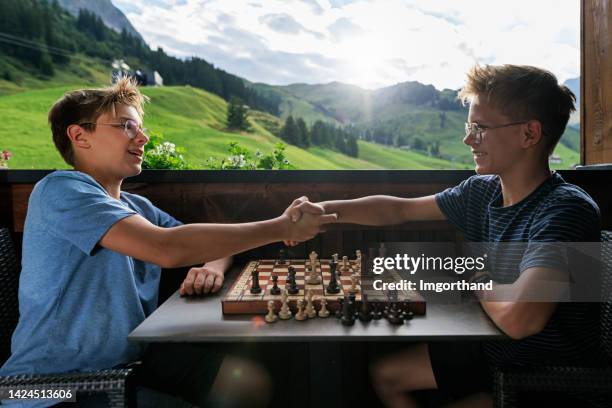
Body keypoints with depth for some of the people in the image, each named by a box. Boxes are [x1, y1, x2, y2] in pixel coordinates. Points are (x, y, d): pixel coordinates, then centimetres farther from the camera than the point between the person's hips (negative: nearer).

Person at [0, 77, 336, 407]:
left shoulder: (138, 208, 8)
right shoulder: (61, 190, -18)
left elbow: (209, 241, 14)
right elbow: (167, 248, -31)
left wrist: (213, 268, -12)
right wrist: (281, 227, -25)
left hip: (131, 361, 8)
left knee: (248, 378, -7)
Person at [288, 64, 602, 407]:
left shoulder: (567, 209, -28)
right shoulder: (482, 191, -5)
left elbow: (518, 319, -42)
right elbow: (400, 209, 6)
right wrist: (325, 208, -6)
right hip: (492, 348, 7)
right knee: (385, 374, 13)